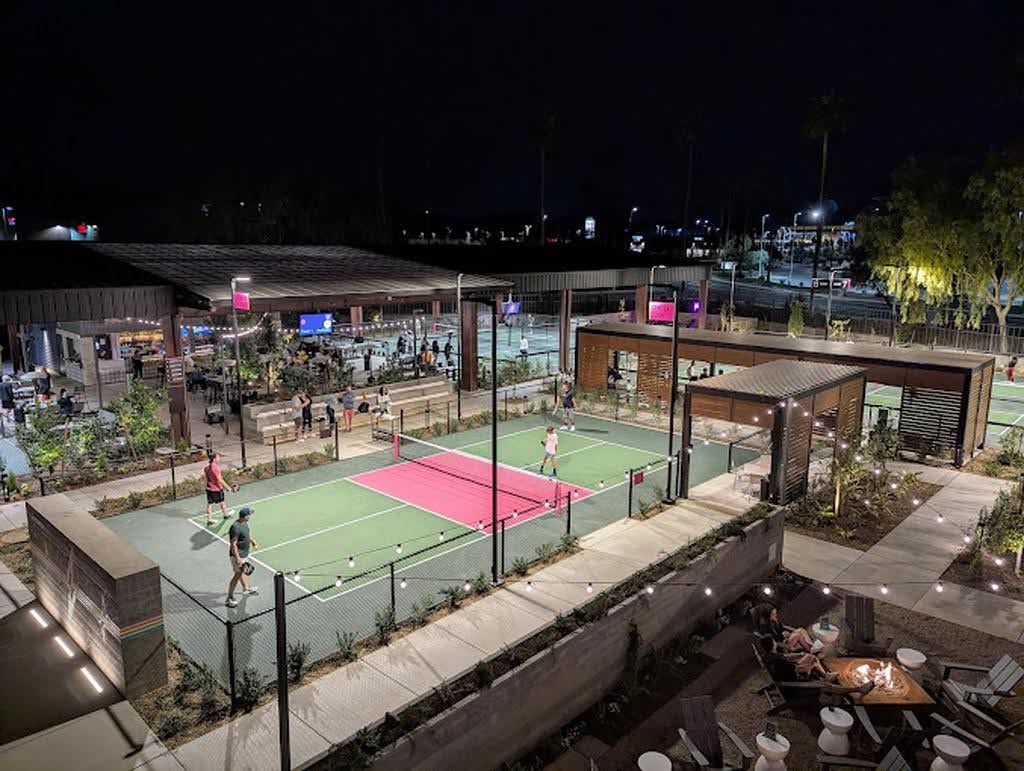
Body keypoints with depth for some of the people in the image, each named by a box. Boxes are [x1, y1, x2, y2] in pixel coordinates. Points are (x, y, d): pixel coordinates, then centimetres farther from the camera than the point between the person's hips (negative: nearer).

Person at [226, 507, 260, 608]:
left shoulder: (244, 523, -2)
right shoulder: (236, 528, -31)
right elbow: (233, 544, -28)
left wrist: (252, 541, 14)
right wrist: (237, 558, -26)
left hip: (243, 554, 10)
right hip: (238, 555, -10)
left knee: (241, 571, 28)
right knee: (237, 575, -1)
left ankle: (246, 588, 48)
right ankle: (229, 598, 9)